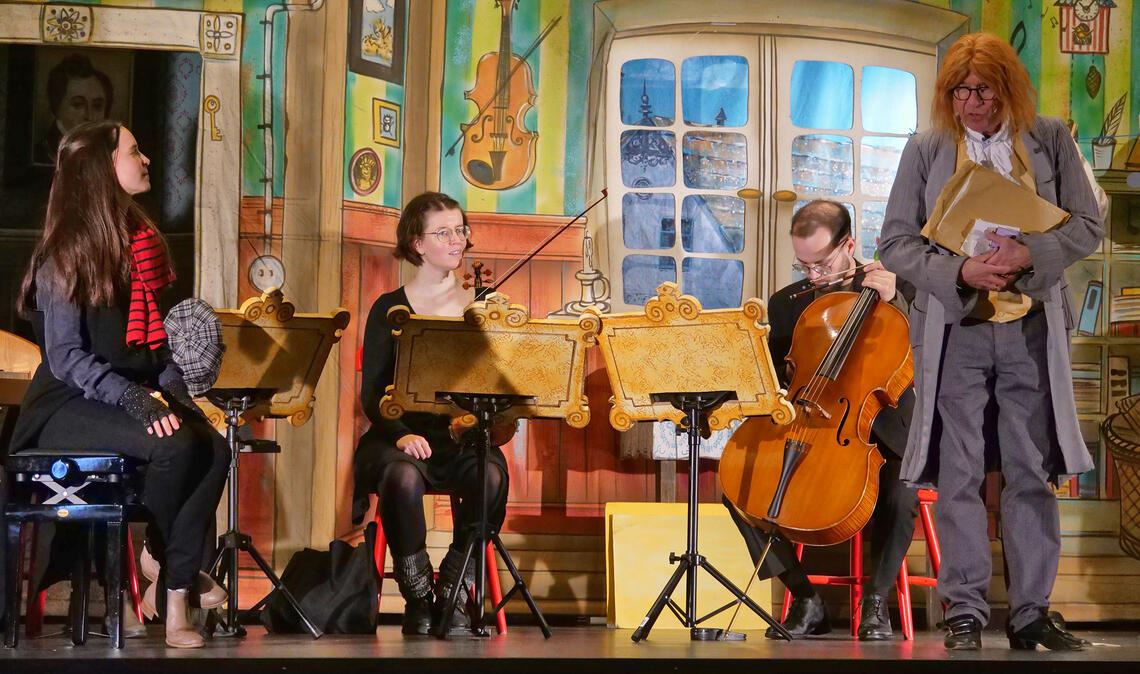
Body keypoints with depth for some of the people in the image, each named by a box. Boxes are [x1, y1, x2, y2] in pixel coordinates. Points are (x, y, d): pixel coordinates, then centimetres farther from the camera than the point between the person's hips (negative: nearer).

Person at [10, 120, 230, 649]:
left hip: (133, 392, 6)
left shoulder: (140, 242, 12)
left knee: (214, 447, -23)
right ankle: (161, 562, -5)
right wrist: (137, 402, -26)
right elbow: (67, 357, -15)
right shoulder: (66, 253, -9)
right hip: (70, 404, -6)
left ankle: (177, 594, -21)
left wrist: (177, 392, -5)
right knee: (174, 447, -31)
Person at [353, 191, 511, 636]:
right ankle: (417, 598, -18)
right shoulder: (389, 310, 5)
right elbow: (372, 395, -1)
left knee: (491, 475, -33)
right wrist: (401, 434, -21)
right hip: (402, 436, -1)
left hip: (464, 436, 2)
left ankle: (453, 594, -18)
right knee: (403, 476, -37)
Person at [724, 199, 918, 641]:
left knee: (900, 491, -36)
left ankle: (876, 601, -14)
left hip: (879, 438, -3)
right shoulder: (786, 304, 11)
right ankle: (805, 600, -11)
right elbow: (773, 379, 15)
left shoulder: (896, 289, 1)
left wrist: (894, 301, -21)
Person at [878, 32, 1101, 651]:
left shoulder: (1049, 140, 4)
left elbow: (1087, 224, 4)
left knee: (1032, 474, 5)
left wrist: (1031, 255, -15)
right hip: (955, 328, -1)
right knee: (960, 477, 0)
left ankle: (1031, 613, 12)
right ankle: (965, 612, 7)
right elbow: (896, 242, 2)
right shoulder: (926, 150, 3)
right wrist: (959, 272, -14)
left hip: (1032, 330, 1)